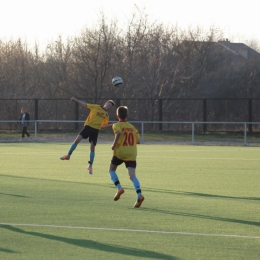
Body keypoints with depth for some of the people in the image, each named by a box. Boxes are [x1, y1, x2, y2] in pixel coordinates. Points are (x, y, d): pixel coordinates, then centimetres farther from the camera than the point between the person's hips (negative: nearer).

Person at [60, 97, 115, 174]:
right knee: (77, 140, -15)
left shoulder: (106, 116, 14)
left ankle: (90, 166, 8)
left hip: (96, 130, 2)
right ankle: (68, 155, 0)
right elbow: (85, 104, 7)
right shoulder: (96, 107, 6)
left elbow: (103, 126, 16)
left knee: (92, 147, -2)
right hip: (88, 126, -2)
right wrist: (75, 100, 1)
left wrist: (111, 125, 2)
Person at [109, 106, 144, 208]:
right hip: (132, 154, 3)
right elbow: (138, 141, 9)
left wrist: (114, 144, -15)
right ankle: (139, 195, -25)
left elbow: (119, 132, -22)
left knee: (112, 170, 20)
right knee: (132, 175, -5)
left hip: (119, 152, -3)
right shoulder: (132, 127, 14)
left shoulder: (117, 125, 1)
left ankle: (119, 188, -1)